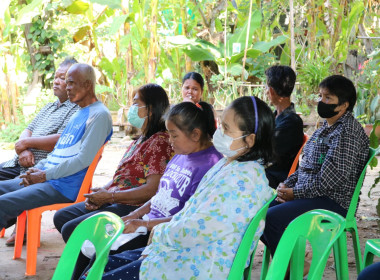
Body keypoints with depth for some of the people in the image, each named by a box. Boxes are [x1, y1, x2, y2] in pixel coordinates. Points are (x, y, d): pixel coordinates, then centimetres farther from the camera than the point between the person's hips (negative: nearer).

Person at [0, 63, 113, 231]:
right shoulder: (77, 115, 22)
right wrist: (37, 169, 6)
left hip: (64, 187, -10)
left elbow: (84, 159, -18)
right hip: (46, 178, 10)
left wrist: (44, 175, -13)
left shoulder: (99, 115, -9)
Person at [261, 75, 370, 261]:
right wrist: (287, 185, 5)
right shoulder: (325, 128, 16)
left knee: (271, 218, -25)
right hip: (308, 194, 10)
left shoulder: (348, 131, -16)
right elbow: (306, 166, 22)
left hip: (333, 202, -10)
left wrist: (295, 192, -16)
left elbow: (332, 178, -23)